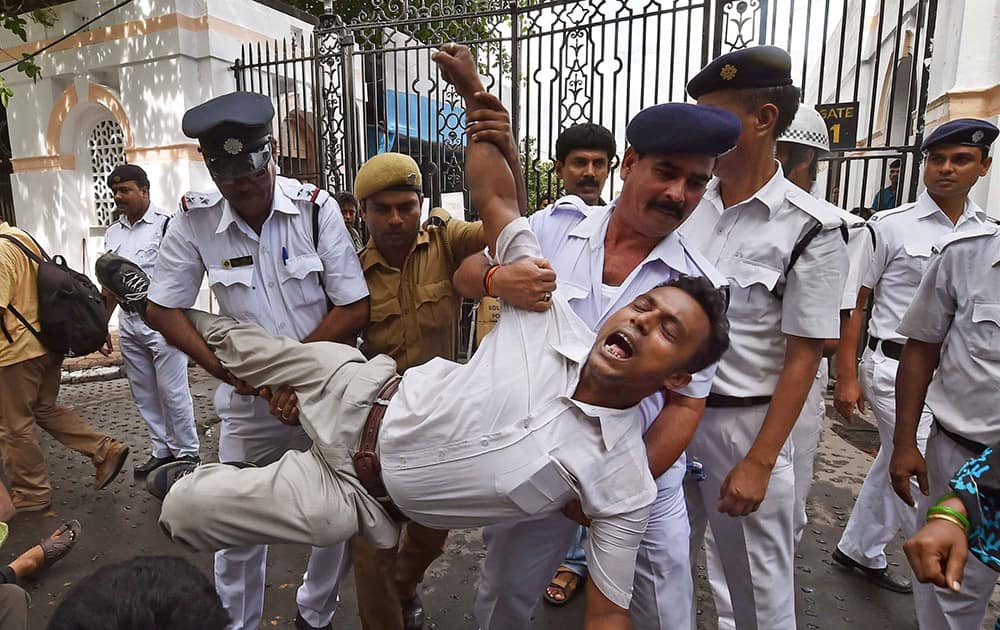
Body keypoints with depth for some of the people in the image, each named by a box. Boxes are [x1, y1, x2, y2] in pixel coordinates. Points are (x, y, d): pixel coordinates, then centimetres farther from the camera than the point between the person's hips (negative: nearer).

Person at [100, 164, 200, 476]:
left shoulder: (166, 224, -9)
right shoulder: (113, 233, 12)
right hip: (129, 323, 7)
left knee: (172, 392, -1)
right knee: (144, 394, 13)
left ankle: (187, 453, 12)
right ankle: (162, 450, 26)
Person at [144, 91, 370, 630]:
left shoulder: (315, 206, -10)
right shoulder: (194, 220, -6)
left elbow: (355, 310, -11)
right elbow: (163, 310, 1)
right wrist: (227, 368, -12)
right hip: (248, 399, 1)